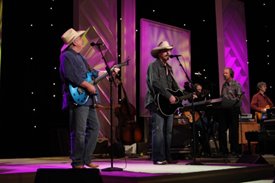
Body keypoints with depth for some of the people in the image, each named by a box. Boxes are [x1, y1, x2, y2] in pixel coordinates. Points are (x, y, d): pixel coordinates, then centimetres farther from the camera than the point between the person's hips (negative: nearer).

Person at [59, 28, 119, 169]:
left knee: (94, 127, 12)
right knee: (79, 132, -6)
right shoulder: (67, 56, -8)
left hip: (87, 99, 10)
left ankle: (86, 159, 20)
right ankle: (77, 163, 5)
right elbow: (73, 76, -20)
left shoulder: (78, 56, 21)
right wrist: (88, 86, -16)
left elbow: (91, 72, 27)